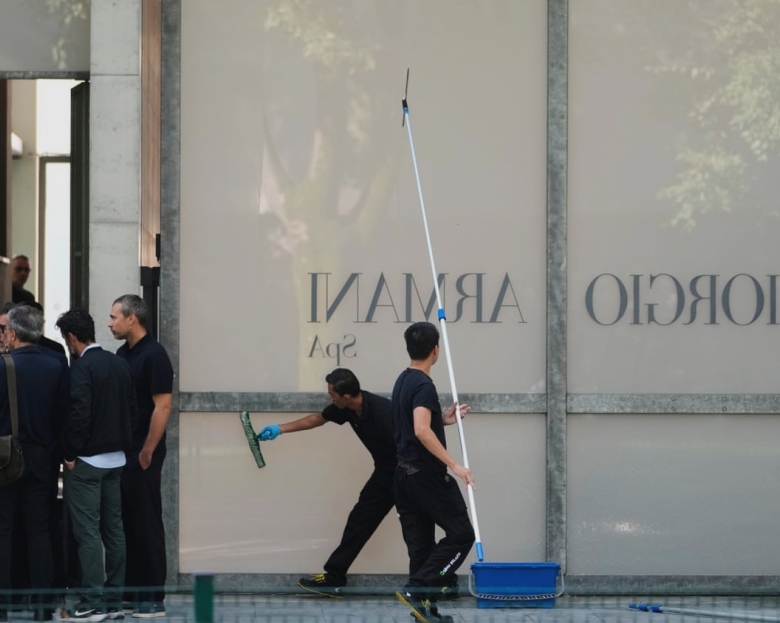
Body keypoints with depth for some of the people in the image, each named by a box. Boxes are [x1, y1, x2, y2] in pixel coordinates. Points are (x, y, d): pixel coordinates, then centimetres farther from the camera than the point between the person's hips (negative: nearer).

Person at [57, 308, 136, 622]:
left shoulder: (81, 367, -16)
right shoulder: (120, 364, 8)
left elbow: (78, 413, -22)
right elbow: (132, 409, 12)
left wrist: (70, 453, -12)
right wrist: (122, 442, 17)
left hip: (86, 462, -8)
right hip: (116, 459, 8)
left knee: (88, 532, -5)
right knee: (113, 530, 11)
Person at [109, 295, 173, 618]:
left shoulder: (154, 355, -12)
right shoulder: (122, 354, 12)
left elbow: (162, 406, -16)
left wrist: (147, 452, -17)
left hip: (142, 456, -8)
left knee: (146, 524, -4)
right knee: (126, 523, 10)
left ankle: (153, 598, -1)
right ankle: (130, 594, 16)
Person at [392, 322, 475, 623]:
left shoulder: (403, 382, 12)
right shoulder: (424, 386, -17)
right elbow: (421, 431, -30)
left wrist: (443, 420, 20)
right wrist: (454, 465, -30)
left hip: (405, 473, 9)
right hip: (427, 474, -9)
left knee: (420, 544, 9)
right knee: (461, 534, -2)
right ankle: (418, 587, -11)